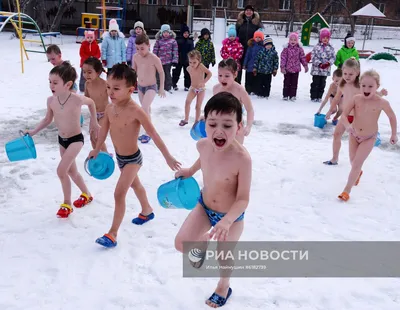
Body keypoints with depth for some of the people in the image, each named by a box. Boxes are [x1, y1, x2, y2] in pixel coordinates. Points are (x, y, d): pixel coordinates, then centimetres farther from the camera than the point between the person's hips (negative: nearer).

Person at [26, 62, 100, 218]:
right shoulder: (51, 100, -11)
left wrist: (94, 122, 8)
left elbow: (91, 102, 0)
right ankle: (86, 194, 43)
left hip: (76, 139, -6)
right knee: (71, 171, 18)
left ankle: (67, 204, 5)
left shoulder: (77, 99, -24)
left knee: (61, 170, -16)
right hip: (62, 140, 6)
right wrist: (33, 131, -5)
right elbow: (47, 119, 6)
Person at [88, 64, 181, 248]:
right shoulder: (110, 108, -9)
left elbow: (154, 135, -23)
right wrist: (96, 150, 18)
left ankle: (112, 234, 5)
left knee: (119, 194, -9)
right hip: (119, 157, 7)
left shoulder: (136, 111, -29)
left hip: (133, 159, -7)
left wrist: (168, 157, -20)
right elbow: (104, 129, 7)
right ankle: (147, 211, 53)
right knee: (135, 184, 27)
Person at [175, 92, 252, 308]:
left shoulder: (242, 158, -36)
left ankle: (224, 286, 51)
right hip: (204, 207, 4)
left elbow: (243, 199, -29)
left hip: (232, 216, -4)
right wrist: (190, 171, 18)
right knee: (181, 244, 0)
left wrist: (226, 221, -42)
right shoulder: (203, 145, -19)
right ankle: (203, 242, 37)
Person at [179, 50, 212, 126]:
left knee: (198, 106, 1)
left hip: (201, 89, -4)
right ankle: (186, 119, 0)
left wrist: (203, 82, -31)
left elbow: (210, 73, -31)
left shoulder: (201, 66, -22)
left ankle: (197, 121, 18)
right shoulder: (189, 68, -6)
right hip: (193, 88, 4)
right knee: (187, 102, -12)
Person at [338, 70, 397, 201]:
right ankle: (358, 173, 55)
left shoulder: (381, 102, -20)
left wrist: (394, 134, 6)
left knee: (357, 164, -8)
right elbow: (344, 114, -18)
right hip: (354, 135, 3)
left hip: (369, 138, -3)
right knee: (353, 161, 19)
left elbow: (392, 117, -3)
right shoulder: (356, 98, -16)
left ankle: (347, 190, 5)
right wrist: (348, 126, -38)